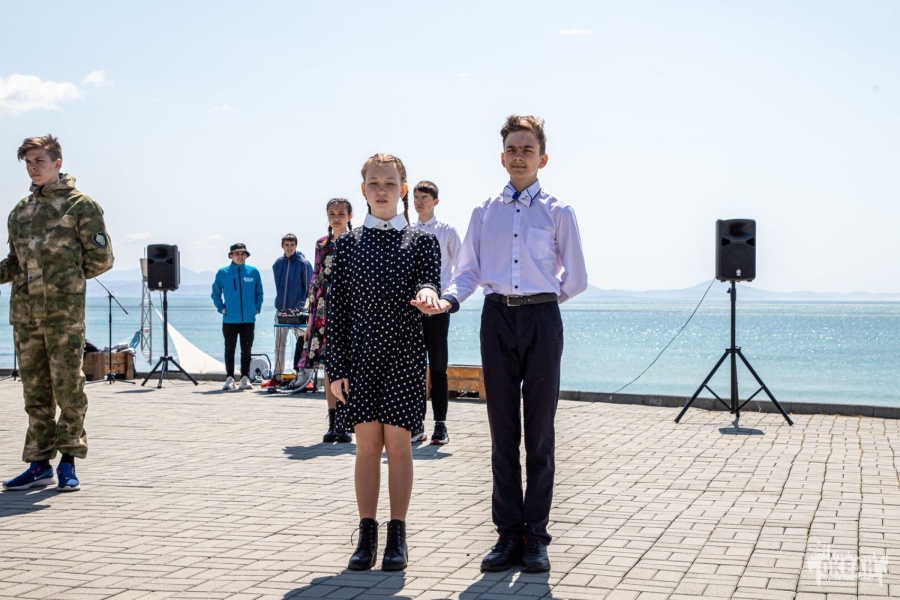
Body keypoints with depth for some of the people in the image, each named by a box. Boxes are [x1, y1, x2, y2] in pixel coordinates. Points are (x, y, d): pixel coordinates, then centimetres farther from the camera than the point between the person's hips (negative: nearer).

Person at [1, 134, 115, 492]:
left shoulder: (80, 205, 0)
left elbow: (102, 258, -1)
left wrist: (65, 275, 1)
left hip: (64, 309, -5)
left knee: (68, 386, -4)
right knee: (35, 390, 8)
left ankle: (68, 462, 5)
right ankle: (39, 464, 14)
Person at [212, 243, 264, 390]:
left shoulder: (253, 272, 3)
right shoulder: (223, 273, 1)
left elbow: (259, 293, 11)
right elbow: (215, 293, 9)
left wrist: (257, 308, 2)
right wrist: (221, 308, -2)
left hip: (249, 319, 1)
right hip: (230, 319, -1)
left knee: (246, 350, 7)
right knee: (229, 349, 4)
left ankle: (245, 378, 14)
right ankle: (229, 378, 9)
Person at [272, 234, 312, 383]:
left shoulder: (303, 264, -6)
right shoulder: (277, 263, 8)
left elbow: (310, 288, -4)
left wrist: (303, 304, -8)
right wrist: (280, 303, 9)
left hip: (298, 311, -5)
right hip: (281, 311, 5)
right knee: (279, 344, 10)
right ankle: (277, 375, 17)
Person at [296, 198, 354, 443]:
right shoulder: (322, 244, 12)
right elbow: (316, 281, 13)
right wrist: (311, 318, 10)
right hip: (324, 312, 4)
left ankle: (345, 425, 0)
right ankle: (333, 425, 10)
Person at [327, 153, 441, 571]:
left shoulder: (422, 241, 5)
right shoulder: (347, 244, 8)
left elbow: (429, 283, -7)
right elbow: (337, 308, 5)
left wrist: (427, 294, -33)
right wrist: (336, 368, 0)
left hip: (404, 352, -1)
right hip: (361, 353, 1)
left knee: (398, 443, 0)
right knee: (367, 444, 3)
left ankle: (397, 537, 10)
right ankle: (367, 537, 11)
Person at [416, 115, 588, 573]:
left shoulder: (557, 212, 4)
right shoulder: (484, 212, 11)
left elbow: (576, 279, 9)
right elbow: (468, 270, 6)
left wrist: (542, 301, 10)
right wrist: (448, 299, -11)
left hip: (541, 319, -2)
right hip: (497, 319, 2)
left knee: (539, 432, 2)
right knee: (502, 432, 6)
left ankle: (535, 537, 9)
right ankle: (508, 534, 13)